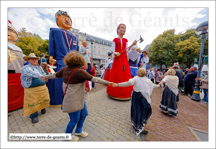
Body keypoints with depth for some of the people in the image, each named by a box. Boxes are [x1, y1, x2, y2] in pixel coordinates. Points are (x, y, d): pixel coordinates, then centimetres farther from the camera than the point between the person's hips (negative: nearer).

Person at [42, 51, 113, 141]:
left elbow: (55, 75, 13)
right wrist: (107, 83, -20)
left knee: (84, 114, 24)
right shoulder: (79, 71, -24)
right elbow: (93, 79, -26)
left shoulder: (65, 69, 0)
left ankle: (78, 131, 48)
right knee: (74, 120, 17)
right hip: (74, 101, -9)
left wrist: (45, 77, 34)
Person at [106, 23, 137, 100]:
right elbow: (113, 50, 1)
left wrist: (132, 45, 3)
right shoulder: (115, 40, 8)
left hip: (124, 59, 4)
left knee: (126, 75, 0)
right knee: (117, 75, -6)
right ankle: (115, 92, 10)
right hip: (118, 59, -3)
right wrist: (115, 53, -19)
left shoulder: (125, 40, 18)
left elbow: (126, 50, 14)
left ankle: (125, 92, 15)